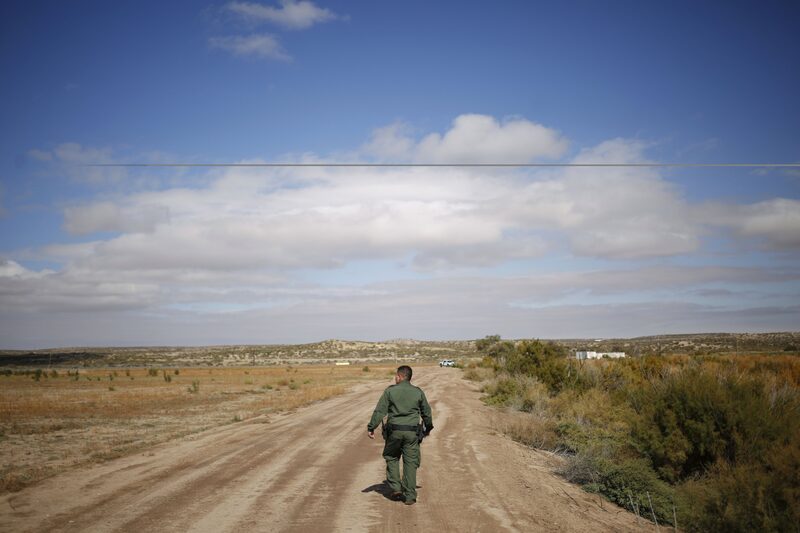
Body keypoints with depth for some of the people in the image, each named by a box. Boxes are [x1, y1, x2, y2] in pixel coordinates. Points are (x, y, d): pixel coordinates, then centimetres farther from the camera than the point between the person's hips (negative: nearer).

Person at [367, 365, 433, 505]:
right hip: (412, 432, 2)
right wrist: (428, 428, 29)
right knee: (410, 463, 6)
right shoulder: (418, 392, 5)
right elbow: (426, 412, 13)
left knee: (392, 458, 18)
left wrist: (371, 427, 2)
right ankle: (410, 496, 8)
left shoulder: (390, 391, -2)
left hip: (394, 431, -1)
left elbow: (379, 411, -5)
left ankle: (395, 488, 10)